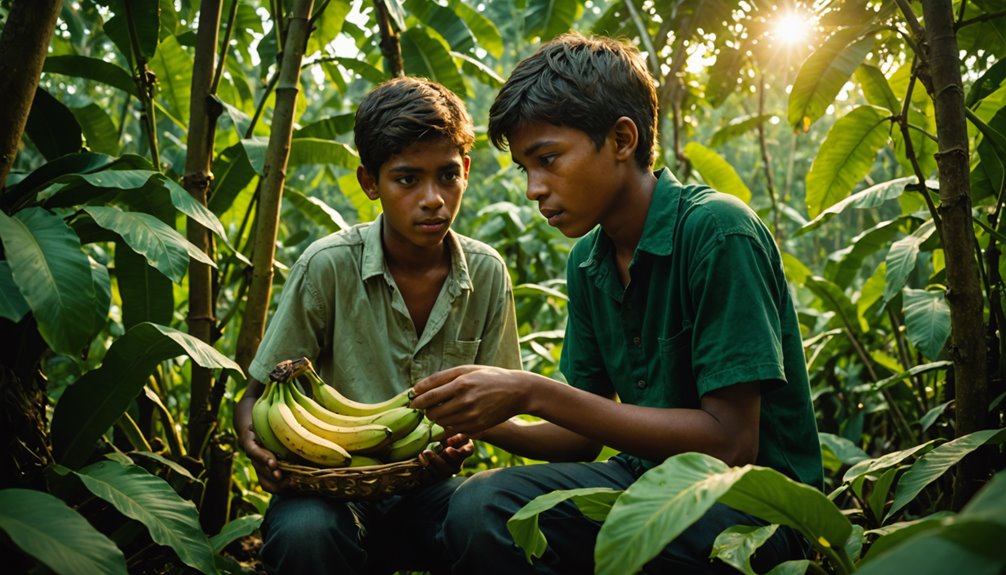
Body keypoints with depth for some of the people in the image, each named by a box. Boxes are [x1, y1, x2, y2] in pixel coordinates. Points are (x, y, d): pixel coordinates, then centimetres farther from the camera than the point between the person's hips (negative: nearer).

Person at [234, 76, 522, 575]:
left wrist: (460, 442, -16)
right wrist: (259, 449, -26)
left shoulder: (487, 274, -3)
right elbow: (257, 396, -3)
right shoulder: (328, 267, -12)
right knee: (304, 530, -36)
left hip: (428, 484, 3)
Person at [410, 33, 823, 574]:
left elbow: (731, 442, -20)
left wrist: (533, 393, -22)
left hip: (755, 502, -5)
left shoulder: (717, 232, -17)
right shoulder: (588, 261, 6)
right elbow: (585, 436, 11)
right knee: (478, 505, -24)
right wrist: (485, 423, -10)